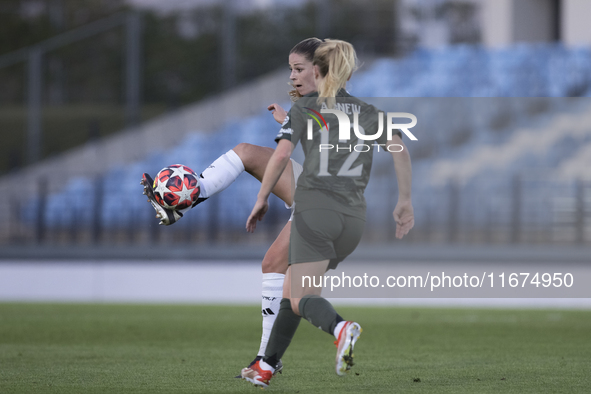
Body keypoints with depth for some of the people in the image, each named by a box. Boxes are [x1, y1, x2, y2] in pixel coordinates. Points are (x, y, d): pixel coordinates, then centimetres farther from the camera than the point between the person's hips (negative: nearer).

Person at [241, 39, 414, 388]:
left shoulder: (304, 108, 5)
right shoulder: (370, 111, 13)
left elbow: (282, 154, -9)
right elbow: (400, 150, -1)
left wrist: (262, 199, 0)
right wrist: (405, 201, 1)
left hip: (315, 208, -5)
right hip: (354, 217, 5)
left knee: (302, 300, -8)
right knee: (292, 287, 20)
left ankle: (341, 327, -40)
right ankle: (266, 368, 22)